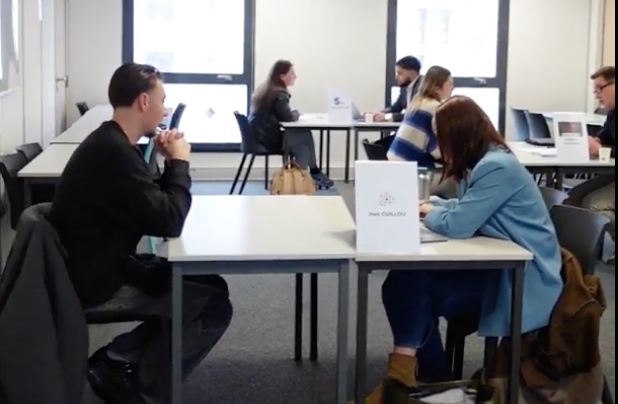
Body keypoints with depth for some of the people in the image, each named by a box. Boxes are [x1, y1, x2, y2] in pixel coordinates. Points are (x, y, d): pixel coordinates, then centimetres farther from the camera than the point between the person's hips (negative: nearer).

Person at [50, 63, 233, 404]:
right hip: (97, 282, -10)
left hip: (102, 267, 10)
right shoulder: (113, 152, -26)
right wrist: (180, 161, -12)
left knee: (205, 283, 16)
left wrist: (169, 163, -2)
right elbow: (168, 221, -25)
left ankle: (119, 359, 12)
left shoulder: (110, 143, 8)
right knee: (214, 304, -7)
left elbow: (153, 208, 14)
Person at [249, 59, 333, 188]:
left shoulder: (264, 89, 13)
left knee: (304, 136, 13)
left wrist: (293, 114, 6)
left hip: (261, 136, 9)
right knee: (306, 138, 4)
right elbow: (288, 117, -18)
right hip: (269, 139, -9)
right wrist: (296, 113, 3)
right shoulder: (278, 94, -18)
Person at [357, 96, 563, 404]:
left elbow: (457, 225, -24)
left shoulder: (497, 168, -21)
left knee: (415, 286, -19)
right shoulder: (484, 162, 11)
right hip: (498, 263, 9)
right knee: (402, 283, -8)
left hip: (521, 277, -9)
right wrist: (431, 204, 9)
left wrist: (429, 213, -4)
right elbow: (464, 210, 25)